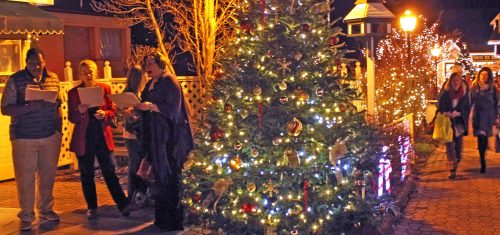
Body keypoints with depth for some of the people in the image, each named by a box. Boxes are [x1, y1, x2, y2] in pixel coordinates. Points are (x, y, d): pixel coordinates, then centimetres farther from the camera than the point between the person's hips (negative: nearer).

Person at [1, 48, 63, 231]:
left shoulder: (53, 79, 8)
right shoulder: (15, 80, -4)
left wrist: (59, 130, 10)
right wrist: (30, 107, -22)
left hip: (50, 136, 3)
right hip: (24, 138, -3)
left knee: (48, 174, 10)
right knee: (25, 177, 1)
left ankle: (46, 209, 27)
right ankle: (26, 216, 11)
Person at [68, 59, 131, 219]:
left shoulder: (105, 88, 4)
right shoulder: (73, 92, 1)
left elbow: (113, 110, 7)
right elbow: (71, 118, -1)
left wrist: (105, 114, -15)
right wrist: (80, 110, -22)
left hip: (103, 136, 0)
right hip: (83, 139, 0)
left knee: (109, 171, -1)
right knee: (86, 174, 6)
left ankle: (123, 205, 4)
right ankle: (92, 208, 16)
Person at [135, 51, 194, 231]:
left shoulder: (169, 81, -8)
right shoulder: (150, 84, 16)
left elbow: (173, 108, -17)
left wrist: (151, 106, -25)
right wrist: (137, 108, 3)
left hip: (170, 137, -8)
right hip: (155, 136, 8)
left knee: (169, 177, -7)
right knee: (159, 176, 10)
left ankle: (173, 220, -1)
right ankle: (162, 217, 16)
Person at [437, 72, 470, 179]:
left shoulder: (464, 94, 1)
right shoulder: (445, 94, -2)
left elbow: (467, 109, 2)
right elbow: (441, 108, 1)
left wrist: (458, 113, -15)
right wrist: (446, 114, -18)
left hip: (459, 124, 1)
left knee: (458, 145, 5)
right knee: (450, 146, -6)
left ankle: (456, 165, 25)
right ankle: (452, 169, -5)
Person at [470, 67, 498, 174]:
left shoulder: (492, 88, 1)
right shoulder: (475, 87, 4)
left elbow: (495, 103, 5)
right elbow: (470, 101, 7)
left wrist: (495, 116, 2)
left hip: (488, 115, -1)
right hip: (477, 115, 1)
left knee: (483, 137, -5)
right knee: (481, 137, -2)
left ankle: (483, 162, 8)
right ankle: (483, 162, 5)